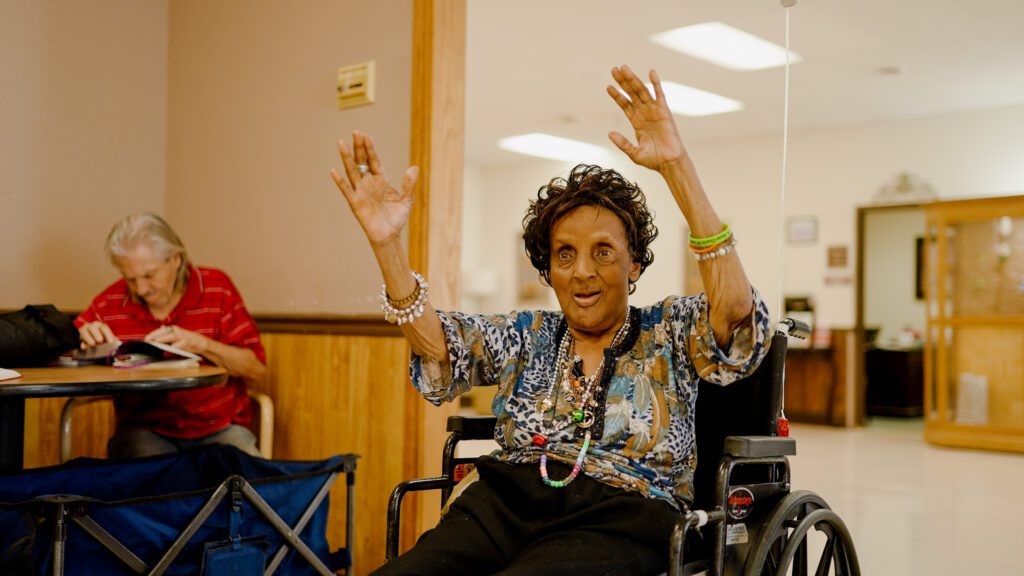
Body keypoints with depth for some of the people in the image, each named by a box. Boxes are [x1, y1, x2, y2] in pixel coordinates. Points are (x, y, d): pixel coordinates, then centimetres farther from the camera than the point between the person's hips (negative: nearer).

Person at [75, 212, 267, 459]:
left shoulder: (217, 288, -2)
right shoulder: (110, 302, 1)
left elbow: (257, 370, -5)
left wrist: (202, 344, -19)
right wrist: (82, 339, -14)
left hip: (220, 429, 0)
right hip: (145, 431, 0)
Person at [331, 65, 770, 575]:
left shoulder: (669, 334, 10)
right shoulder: (527, 337, 19)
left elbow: (736, 309, -12)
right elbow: (437, 344, 4)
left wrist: (677, 167, -18)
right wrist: (386, 244, -13)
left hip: (618, 518, -3)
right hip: (506, 503, 3)